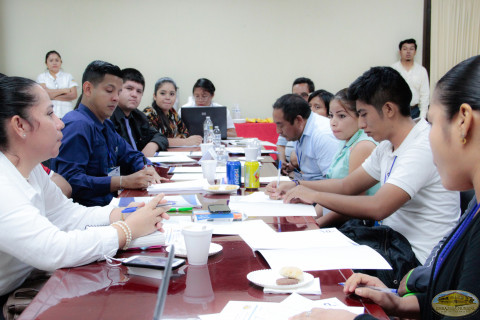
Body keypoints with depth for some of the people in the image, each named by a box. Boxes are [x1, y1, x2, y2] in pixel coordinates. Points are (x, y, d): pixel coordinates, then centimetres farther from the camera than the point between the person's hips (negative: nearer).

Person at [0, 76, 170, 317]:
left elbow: (69, 214, 7)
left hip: (21, 286, 8)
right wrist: (129, 229, -22)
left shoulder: (30, 169, 4)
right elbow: (52, 251, -31)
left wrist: (122, 214, -8)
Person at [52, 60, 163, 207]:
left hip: (108, 204, 9)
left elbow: (131, 156, 26)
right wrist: (123, 182, -27)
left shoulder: (106, 125, 18)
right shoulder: (77, 125, -14)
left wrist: (147, 170, 2)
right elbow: (70, 181, -24)